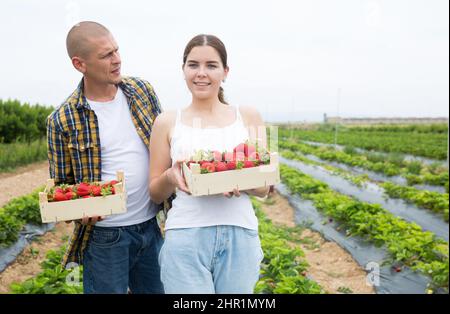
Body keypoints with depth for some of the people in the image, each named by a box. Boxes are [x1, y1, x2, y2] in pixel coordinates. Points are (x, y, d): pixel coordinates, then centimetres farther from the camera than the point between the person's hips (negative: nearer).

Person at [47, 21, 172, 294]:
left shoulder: (143, 90, 0)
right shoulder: (63, 120, -10)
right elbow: (62, 184, -1)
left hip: (151, 226, 4)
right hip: (105, 236, -3)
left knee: (155, 289, 19)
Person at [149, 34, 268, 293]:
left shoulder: (248, 116, 5)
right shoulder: (167, 122, 4)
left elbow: (264, 188, 5)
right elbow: (156, 193, 8)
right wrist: (171, 176, -14)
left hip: (240, 237, 1)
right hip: (186, 238, -1)